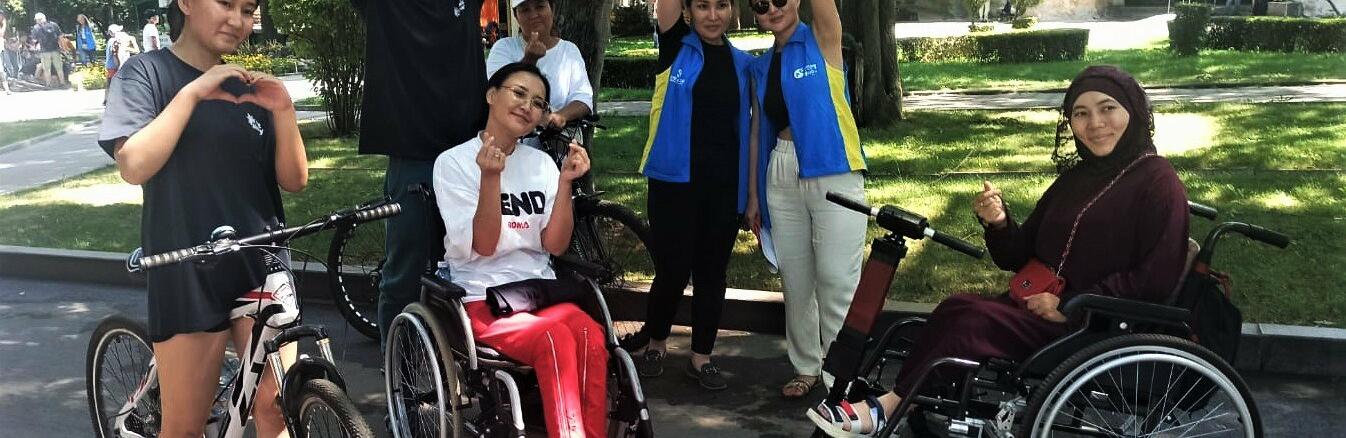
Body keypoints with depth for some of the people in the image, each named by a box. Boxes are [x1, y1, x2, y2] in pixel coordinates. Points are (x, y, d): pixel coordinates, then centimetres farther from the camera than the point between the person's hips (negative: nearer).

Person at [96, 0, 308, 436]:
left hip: (260, 266, 4)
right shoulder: (147, 72, -1)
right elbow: (134, 166, -17)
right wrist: (193, 93, -20)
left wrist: (283, 110, -10)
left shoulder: (250, 87, 11)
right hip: (188, 274, -3)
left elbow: (294, 180, 4)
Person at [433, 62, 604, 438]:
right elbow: (484, 245, -10)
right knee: (555, 339, -34)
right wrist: (491, 176, -22)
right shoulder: (453, 162, -1)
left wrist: (565, 182, -9)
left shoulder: (541, 163, 12)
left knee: (590, 335, -30)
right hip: (483, 300, -4)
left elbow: (555, 245, 3)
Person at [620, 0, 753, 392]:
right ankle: (654, 341, 24)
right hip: (675, 180, -3)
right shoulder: (676, 47, 2)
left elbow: (749, 127, 11)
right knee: (674, 270, -1)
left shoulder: (742, 64, 9)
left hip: (724, 185, 3)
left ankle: (701, 357, 21)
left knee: (712, 272, 9)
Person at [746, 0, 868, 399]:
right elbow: (760, 132, 16)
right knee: (795, 281, 10)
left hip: (834, 174, -5)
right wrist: (754, 194, 15)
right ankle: (806, 367, 24)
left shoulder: (823, 42, 1)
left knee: (838, 283, -4)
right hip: (782, 177, 5)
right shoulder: (762, 67, 14)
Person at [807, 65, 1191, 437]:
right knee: (957, 311, -22)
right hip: (1043, 310, 7)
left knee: (966, 320, -26)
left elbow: (1157, 282, -13)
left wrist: (1069, 305, -18)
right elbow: (1019, 256, 17)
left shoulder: (1159, 184, -4)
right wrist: (998, 224, -5)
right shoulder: (1074, 178, 18)